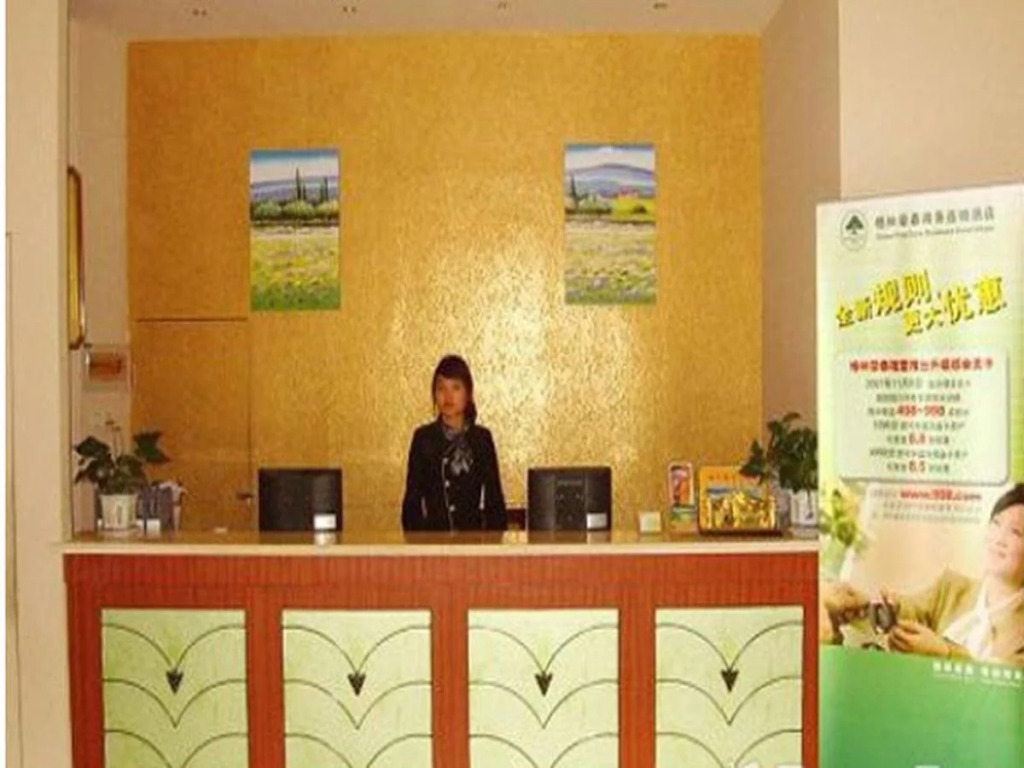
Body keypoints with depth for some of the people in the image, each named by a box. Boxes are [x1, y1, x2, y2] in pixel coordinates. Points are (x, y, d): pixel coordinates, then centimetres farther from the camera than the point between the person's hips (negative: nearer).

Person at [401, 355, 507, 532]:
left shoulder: (482, 438, 5)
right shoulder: (423, 438, 3)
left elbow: (493, 494, 8)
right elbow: (413, 496, 4)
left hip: (474, 533, 1)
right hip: (434, 534, -1)